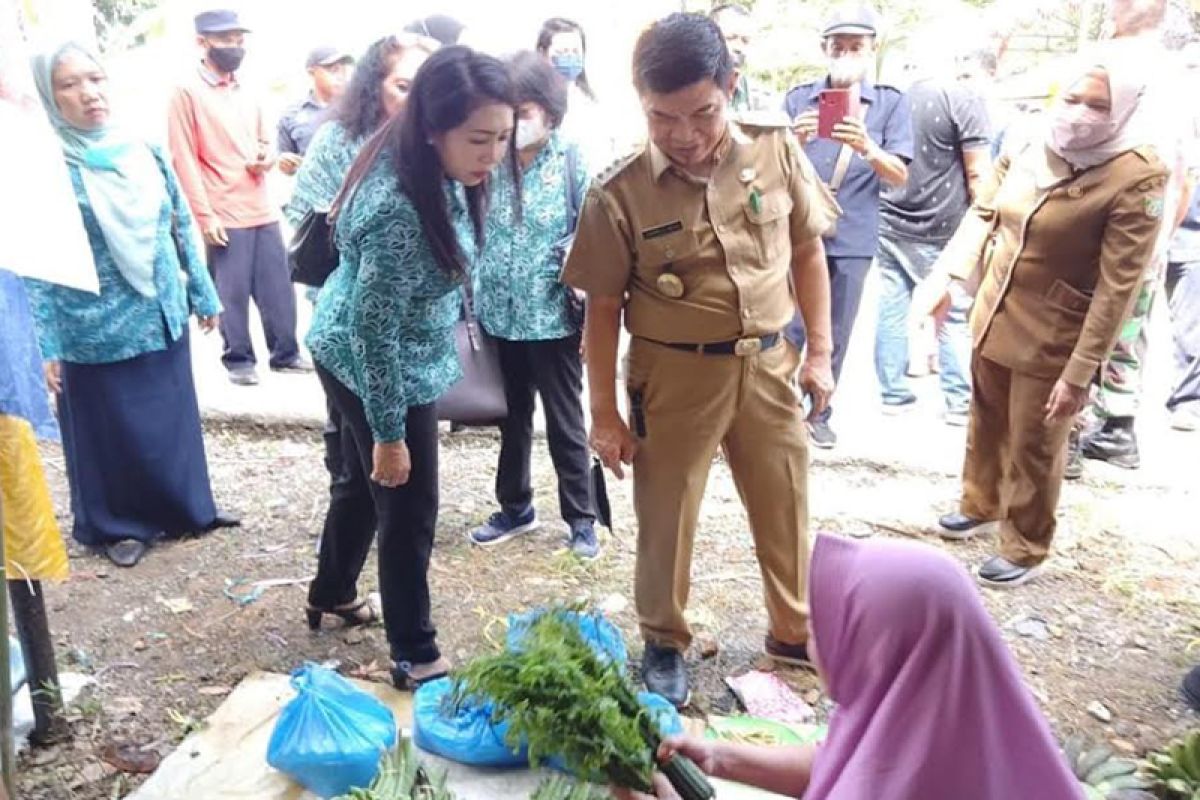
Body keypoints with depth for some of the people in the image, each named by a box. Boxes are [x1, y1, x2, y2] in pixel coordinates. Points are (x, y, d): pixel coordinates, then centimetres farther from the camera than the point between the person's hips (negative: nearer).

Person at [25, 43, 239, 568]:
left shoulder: (144, 152, 2)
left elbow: (181, 227, 10)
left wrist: (203, 294, 11)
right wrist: (44, 345, -14)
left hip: (162, 316, 5)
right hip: (95, 331, -4)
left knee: (174, 419, 16)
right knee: (109, 431, 10)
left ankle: (184, 510, 35)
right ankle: (116, 525, 30)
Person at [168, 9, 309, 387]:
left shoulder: (245, 92, 15)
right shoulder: (188, 93, -5)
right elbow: (184, 160, -9)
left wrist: (266, 159, 1)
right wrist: (204, 214, -14)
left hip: (263, 210, 6)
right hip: (225, 215, -6)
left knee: (278, 287, 8)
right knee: (232, 293, 0)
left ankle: (286, 353, 20)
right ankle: (239, 360, 13)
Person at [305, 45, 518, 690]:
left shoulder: (425, 165, -6)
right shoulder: (402, 211, -34)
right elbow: (375, 331, -29)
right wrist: (390, 433, -20)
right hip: (375, 367, -9)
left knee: (365, 483, 25)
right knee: (409, 510, 4)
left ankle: (331, 594, 48)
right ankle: (415, 657, 21)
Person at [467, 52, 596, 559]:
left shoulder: (572, 162, -8)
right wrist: (470, 298, 5)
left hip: (553, 317, -3)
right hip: (498, 314, 3)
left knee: (565, 422, 8)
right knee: (511, 417, 18)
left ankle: (581, 517, 24)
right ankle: (514, 507, 36)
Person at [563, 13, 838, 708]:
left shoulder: (777, 152, -6)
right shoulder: (620, 193, -13)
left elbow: (808, 252, 7)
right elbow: (604, 308, -7)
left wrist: (820, 352, 6)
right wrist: (605, 414, -4)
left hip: (766, 365, 3)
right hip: (676, 375, -2)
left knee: (786, 509, 17)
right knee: (666, 519, 11)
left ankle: (795, 629, 42)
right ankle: (665, 645, 35)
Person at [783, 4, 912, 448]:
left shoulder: (892, 102, 4)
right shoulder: (799, 97, 6)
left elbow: (899, 176, -4)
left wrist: (866, 148, -24)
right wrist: (795, 141, -20)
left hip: (853, 239, 1)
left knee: (835, 336, 9)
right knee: (789, 330, -1)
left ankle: (819, 413, 23)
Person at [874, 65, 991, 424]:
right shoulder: (964, 98, -10)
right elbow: (978, 176, -11)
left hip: (890, 223, 5)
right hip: (941, 232, -4)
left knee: (891, 312, 7)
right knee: (955, 318, 5)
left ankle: (893, 393, 13)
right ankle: (960, 402, 10)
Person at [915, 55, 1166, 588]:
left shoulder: (1136, 178, -19)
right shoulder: (1029, 149, -3)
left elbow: (1117, 287, -20)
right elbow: (983, 213, 8)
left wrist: (1080, 372, -21)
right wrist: (945, 275, -3)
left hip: (1052, 339, -5)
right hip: (994, 317, 6)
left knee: (1033, 448, 9)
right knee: (986, 421, 23)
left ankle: (1024, 549, 31)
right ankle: (980, 505, 48)